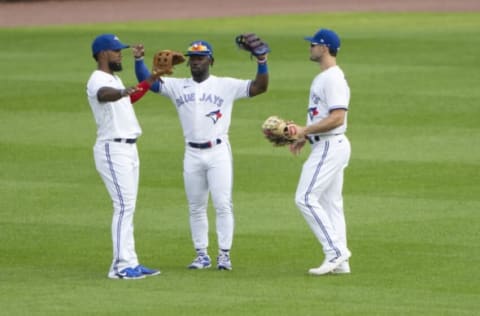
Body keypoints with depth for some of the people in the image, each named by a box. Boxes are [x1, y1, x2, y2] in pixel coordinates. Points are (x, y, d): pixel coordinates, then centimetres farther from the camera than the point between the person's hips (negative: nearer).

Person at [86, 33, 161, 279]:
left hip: (128, 149, 10)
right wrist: (121, 92, -58)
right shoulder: (98, 80, -13)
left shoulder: (114, 80, 18)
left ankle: (128, 263, 13)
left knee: (127, 208, 10)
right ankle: (121, 266, -15)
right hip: (112, 149, -10)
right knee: (124, 206, -14)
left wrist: (150, 81, 36)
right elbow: (104, 94, -38)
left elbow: (130, 98, 38)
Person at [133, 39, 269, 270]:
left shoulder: (226, 86, 1)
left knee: (223, 205, -6)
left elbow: (259, 87, -6)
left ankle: (224, 254, -1)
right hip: (193, 154, 3)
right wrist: (139, 60, -14)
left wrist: (261, 62, -21)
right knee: (196, 207, 7)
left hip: (218, 152, -3)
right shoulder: (177, 86, 8)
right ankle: (202, 255, 14)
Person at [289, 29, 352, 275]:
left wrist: (305, 130, -22)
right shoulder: (323, 78, 17)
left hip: (330, 146, -11)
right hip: (326, 146, 11)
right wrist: (305, 137, 16)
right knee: (330, 203, 10)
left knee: (305, 198, -14)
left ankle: (335, 252, -14)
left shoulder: (333, 78, -16)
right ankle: (340, 262, 11)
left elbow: (337, 117, -25)